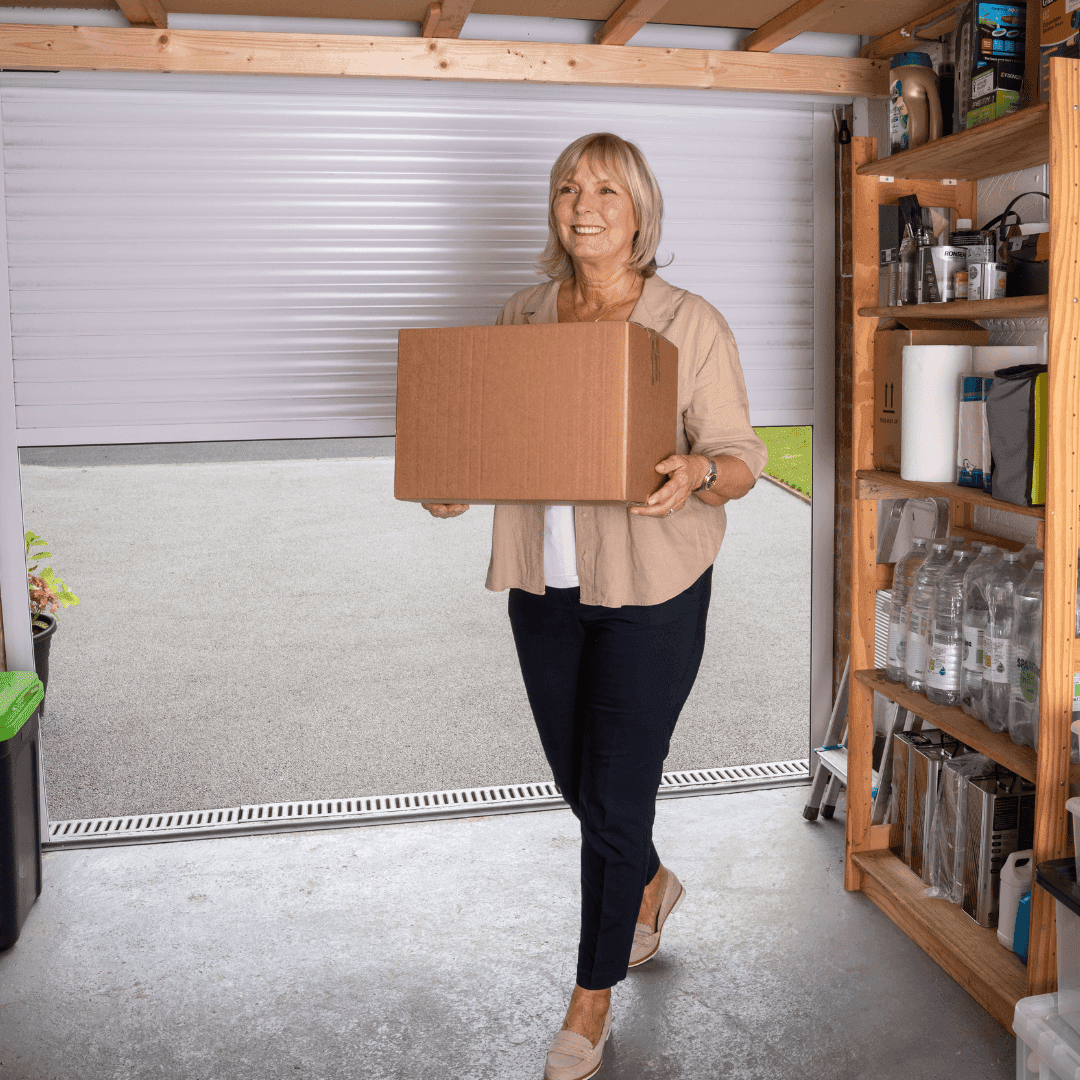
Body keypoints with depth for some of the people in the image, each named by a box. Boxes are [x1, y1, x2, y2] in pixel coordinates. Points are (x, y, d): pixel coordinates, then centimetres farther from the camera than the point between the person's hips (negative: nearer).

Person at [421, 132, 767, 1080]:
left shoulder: (692, 324, -6)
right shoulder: (521, 316, 7)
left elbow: (745, 457, -6)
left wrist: (699, 474, -28)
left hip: (648, 586, -5)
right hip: (543, 582, 5)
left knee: (616, 795, 0)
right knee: (577, 778, 17)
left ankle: (593, 999, 23)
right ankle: (651, 887, 50)